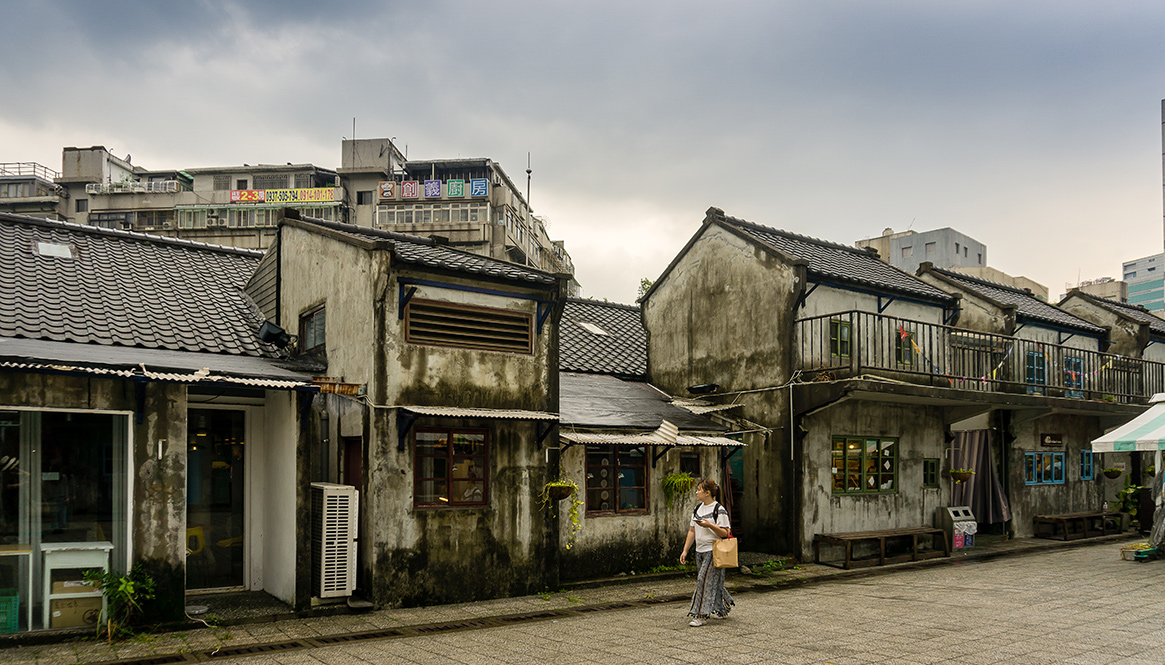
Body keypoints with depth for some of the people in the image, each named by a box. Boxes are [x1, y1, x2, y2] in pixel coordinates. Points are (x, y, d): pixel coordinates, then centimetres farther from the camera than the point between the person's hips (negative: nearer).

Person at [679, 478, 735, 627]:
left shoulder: (719, 510, -12)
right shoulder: (698, 508, 11)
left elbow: (725, 533, -14)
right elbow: (692, 531, 14)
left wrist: (710, 525, -27)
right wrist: (685, 550, 10)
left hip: (713, 551, -7)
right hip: (700, 551, 7)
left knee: (705, 580, -11)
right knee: (712, 582, 14)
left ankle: (701, 615, -7)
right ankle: (722, 609, 32)